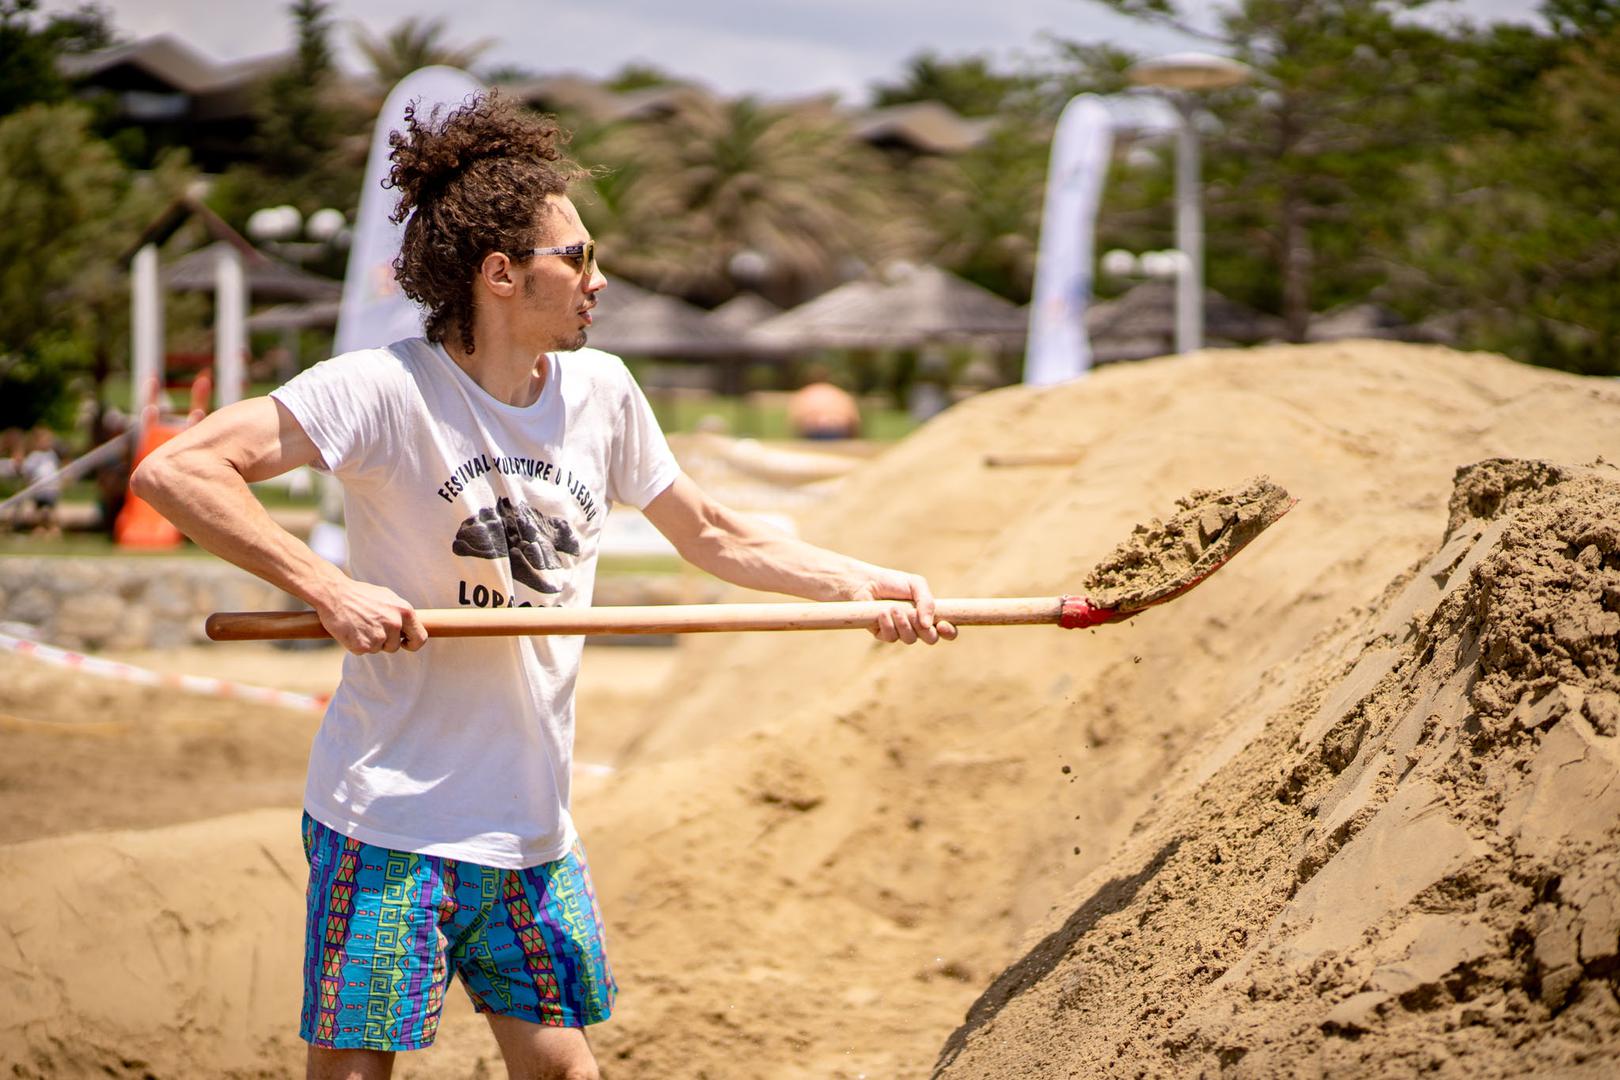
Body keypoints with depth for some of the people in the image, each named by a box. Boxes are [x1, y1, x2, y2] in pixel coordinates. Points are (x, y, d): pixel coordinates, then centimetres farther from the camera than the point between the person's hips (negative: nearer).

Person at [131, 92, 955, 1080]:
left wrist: (864, 584, 11)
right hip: (391, 821, -6)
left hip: (535, 831, 6)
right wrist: (333, 592, -25)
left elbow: (712, 535, 20)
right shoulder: (384, 389, -14)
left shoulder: (602, 392, 5)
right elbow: (176, 471, -20)